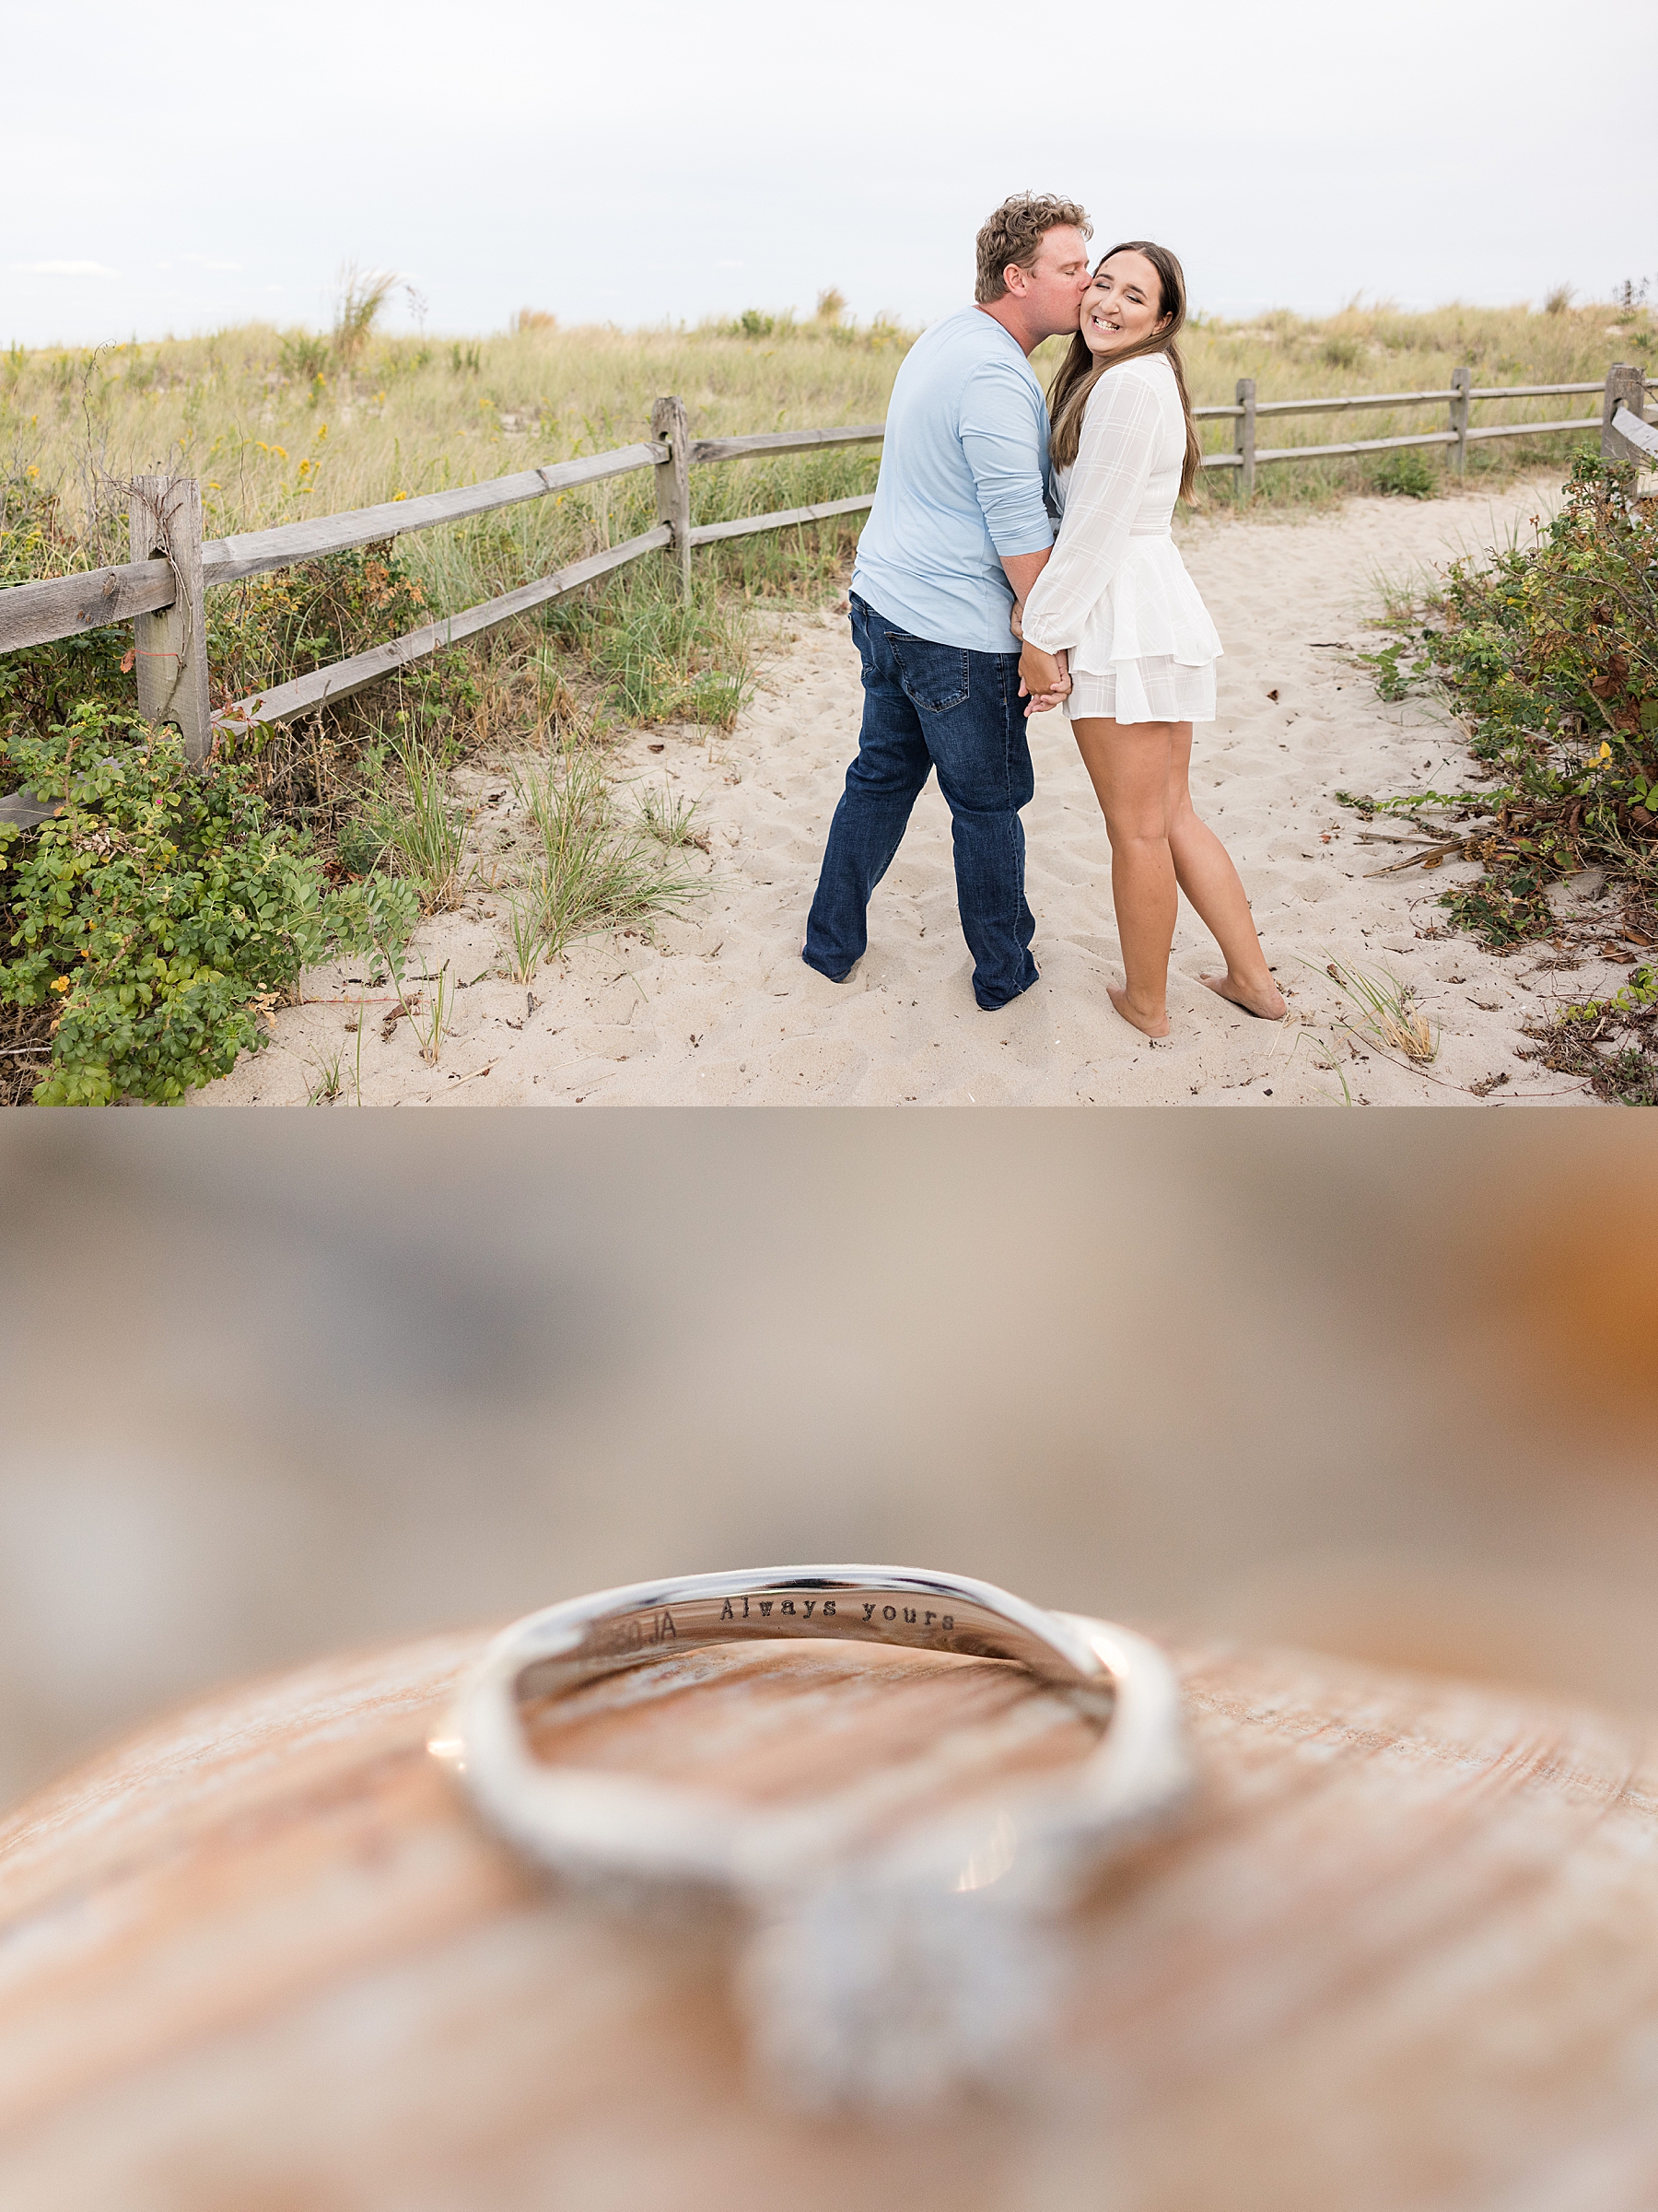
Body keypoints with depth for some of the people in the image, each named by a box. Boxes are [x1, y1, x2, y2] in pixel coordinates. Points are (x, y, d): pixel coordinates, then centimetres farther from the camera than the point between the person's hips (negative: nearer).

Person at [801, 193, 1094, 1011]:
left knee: (882, 775, 19)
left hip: (881, 599, 9)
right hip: (957, 632, -9)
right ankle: (1003, 971, 23)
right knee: (988, 804, 7)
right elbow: (1019, 528, -21)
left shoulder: (945, 338, 11)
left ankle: (831, 943, 28)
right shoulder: (995, 375, -21)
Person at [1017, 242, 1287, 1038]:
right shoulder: (1126, 377, 16)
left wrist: (1040, 633, -12)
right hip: (1161, 612, 10)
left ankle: (1145, 1003, 17)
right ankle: (1252, 979, 25)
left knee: (1137, 830, 3)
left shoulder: (1130, 383, -16)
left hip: (1121, 618, -10)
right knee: (1172, 816, 17)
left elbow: (1094, 531, -18)